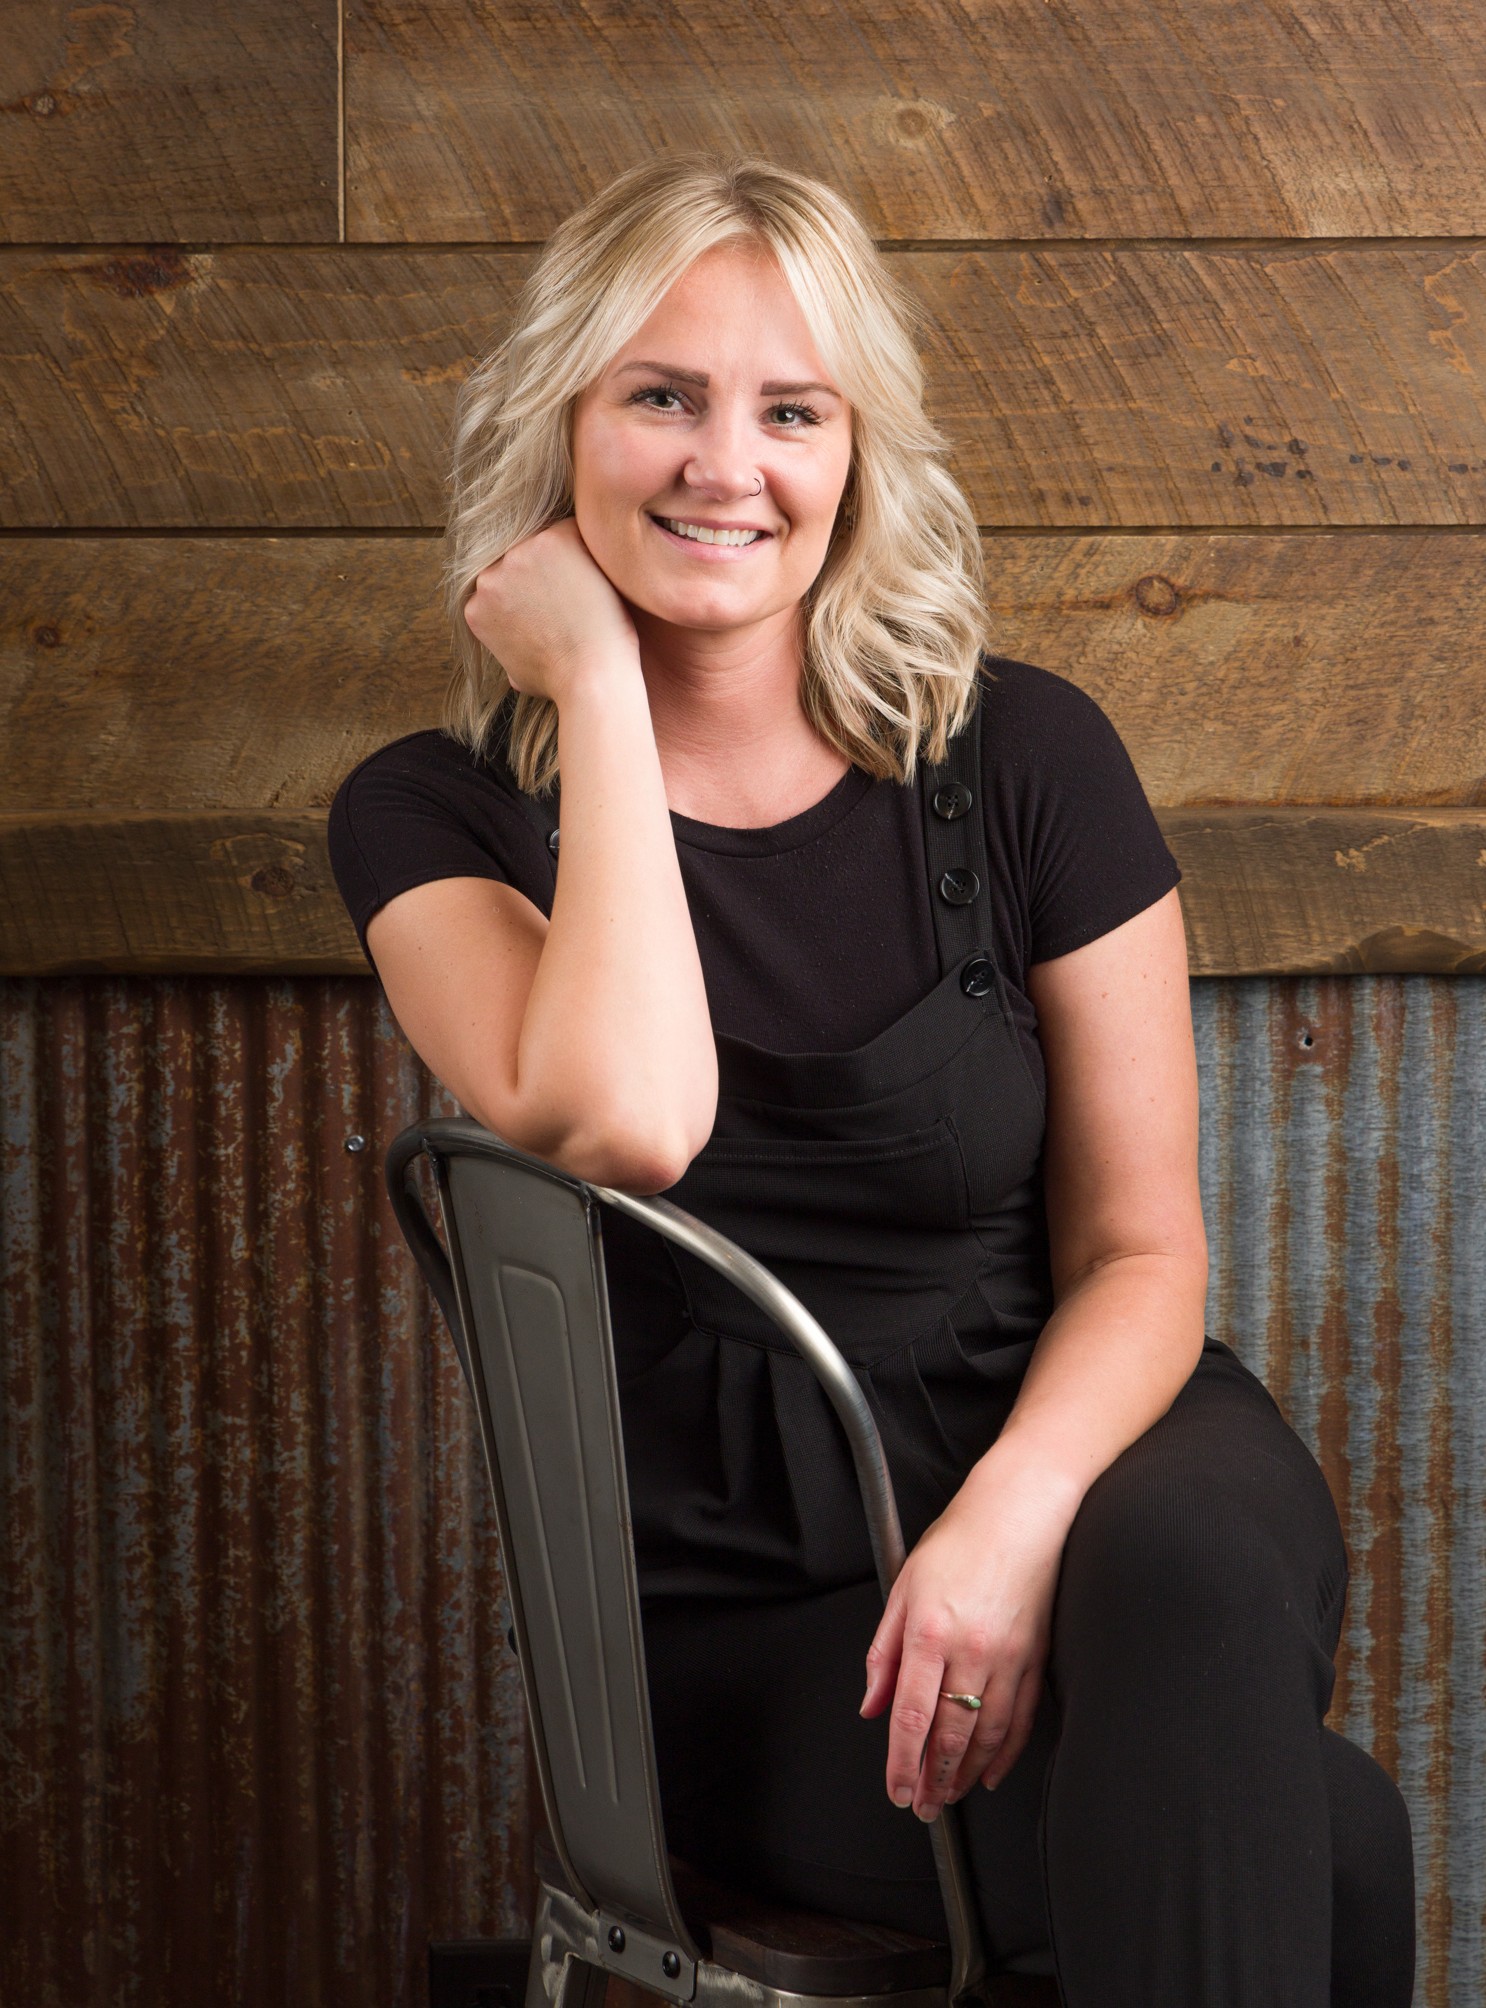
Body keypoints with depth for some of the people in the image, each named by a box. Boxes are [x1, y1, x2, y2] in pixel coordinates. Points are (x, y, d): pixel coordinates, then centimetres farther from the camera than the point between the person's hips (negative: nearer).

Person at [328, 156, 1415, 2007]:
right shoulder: (435, 817, -2)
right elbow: (628, 1125, -24)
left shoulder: (1020, 759, -1)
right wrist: (599, 690, -15)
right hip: (735, 1620, -2)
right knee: (1319, 1838, -30)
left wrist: (1016, 1515, -22)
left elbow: (1141, 1251, -1)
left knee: (1181, 1581, -35)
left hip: (1076, 1458, 3)